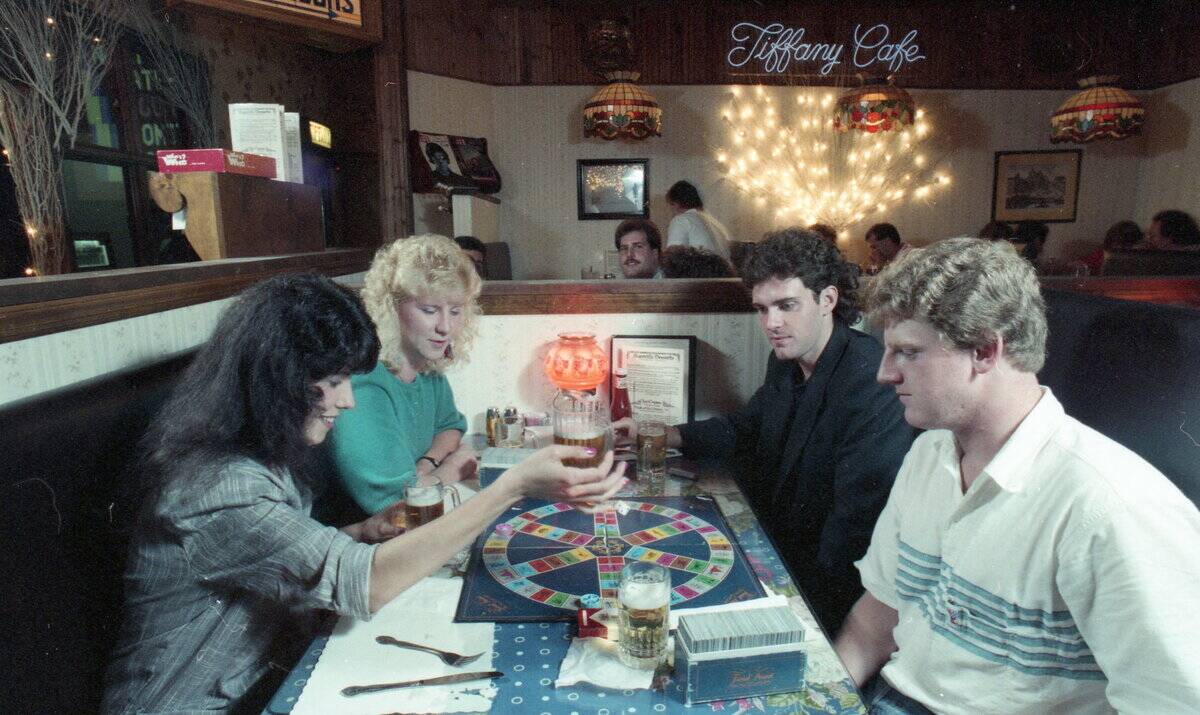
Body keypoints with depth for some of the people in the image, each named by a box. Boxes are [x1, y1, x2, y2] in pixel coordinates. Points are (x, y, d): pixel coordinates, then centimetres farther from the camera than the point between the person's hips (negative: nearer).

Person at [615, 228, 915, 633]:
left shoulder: (871, 383, -26)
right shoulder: (786, 361, 2)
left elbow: (857, 524, -26)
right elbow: (743, 428, 17)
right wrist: (655, 435, 8)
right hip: (773, 547, 7)